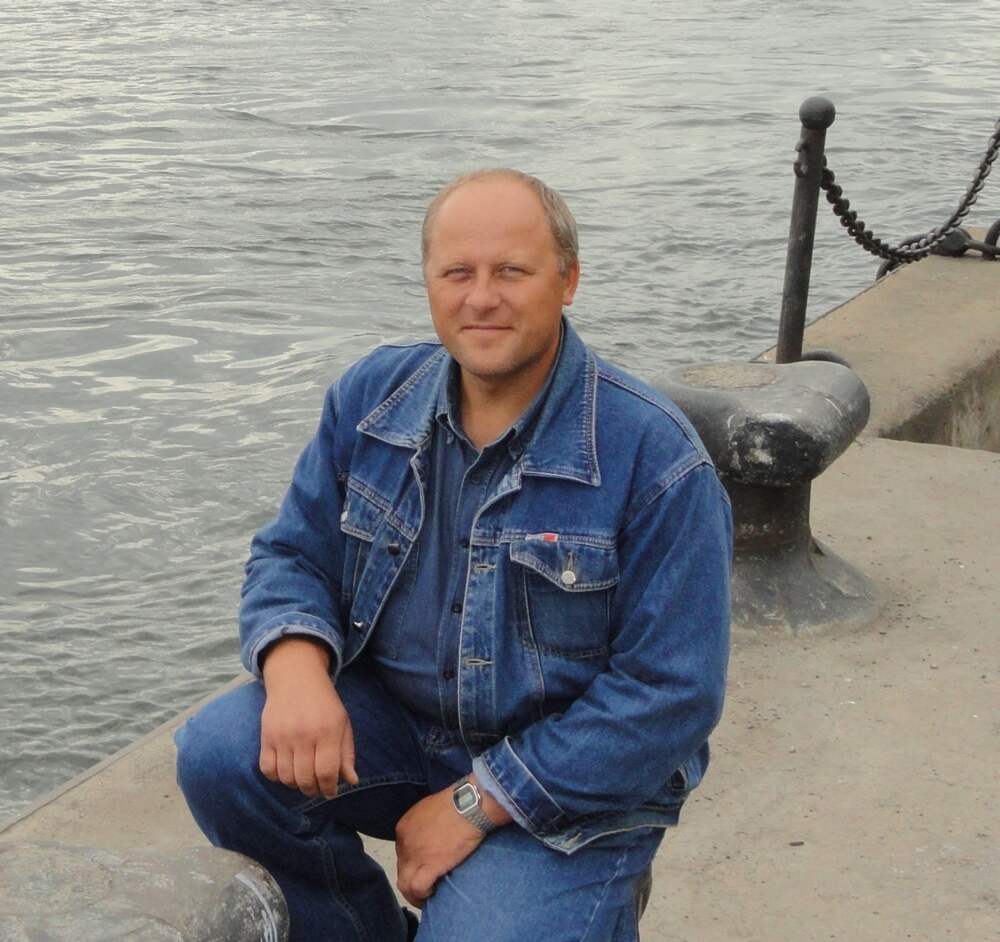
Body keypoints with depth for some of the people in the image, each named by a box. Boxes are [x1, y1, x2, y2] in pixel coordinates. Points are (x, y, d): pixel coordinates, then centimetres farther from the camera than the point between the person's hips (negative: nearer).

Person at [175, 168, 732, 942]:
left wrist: (478, 803, -18)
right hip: (397, 721, 5)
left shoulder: (654, 456, -18)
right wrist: (296, 666, -21)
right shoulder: (371, 397, -1)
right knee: (221, 755, -19)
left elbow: (670, 693, -18)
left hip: (572, 779, -4)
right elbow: (292, 555, 4)